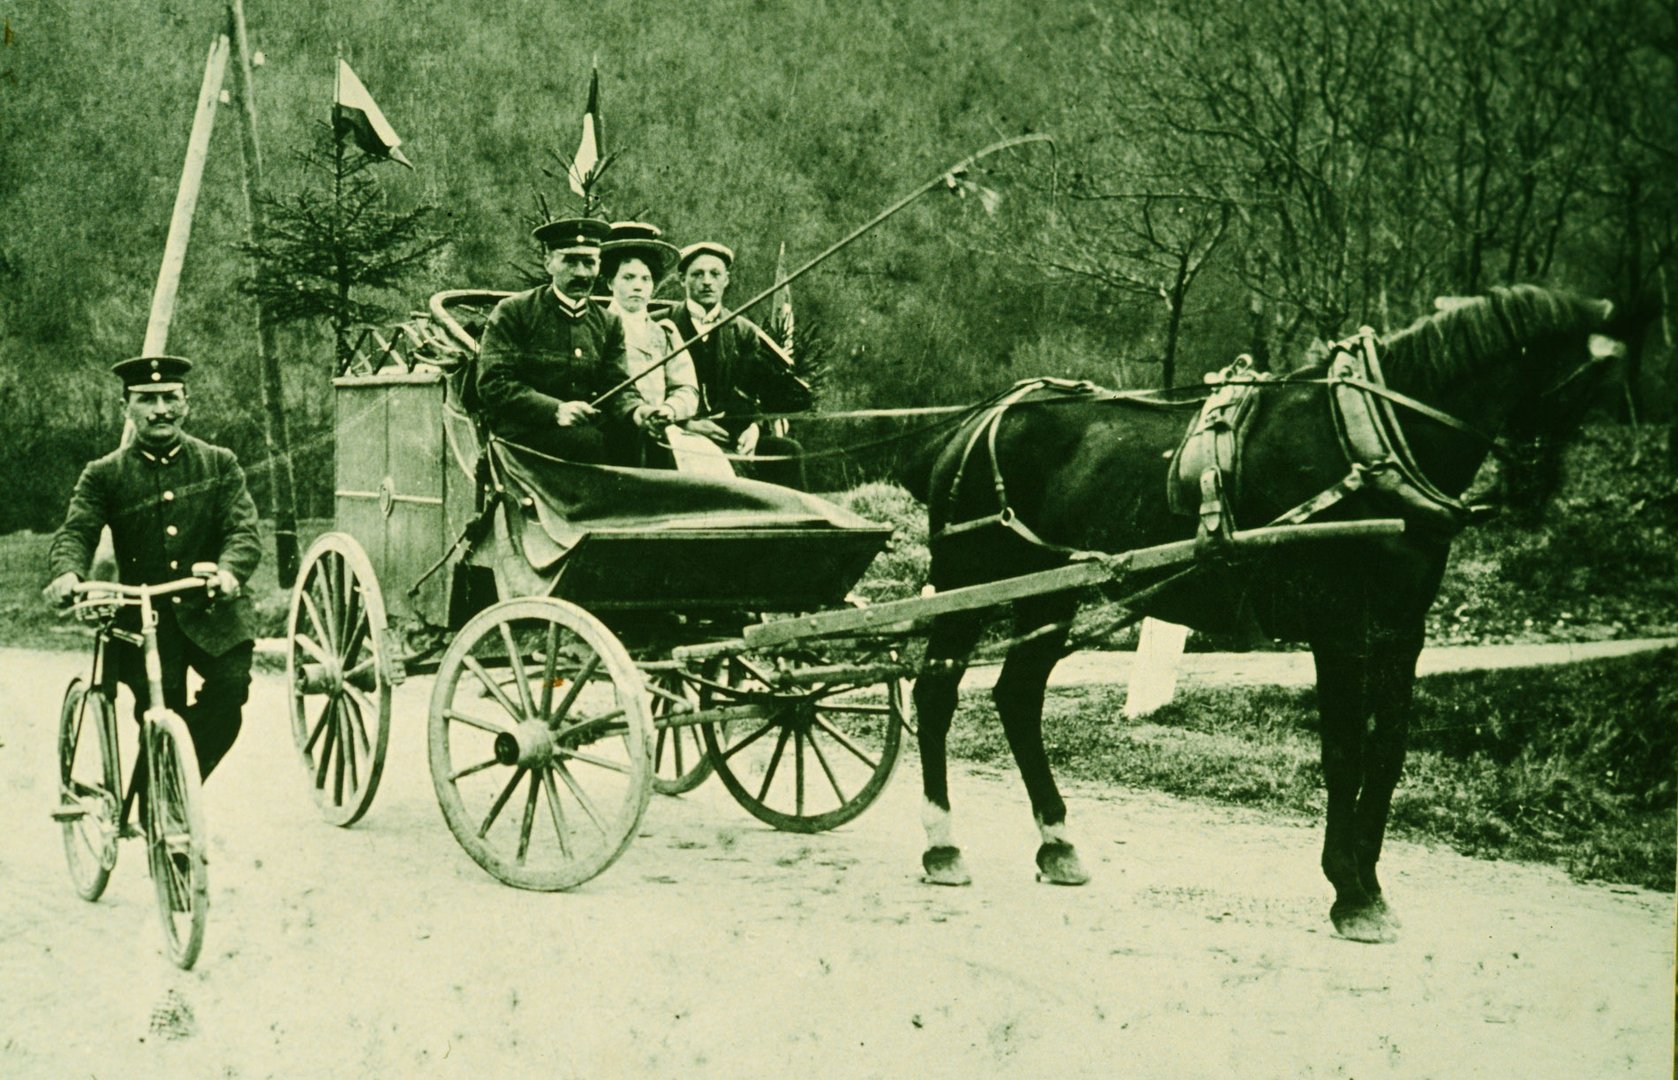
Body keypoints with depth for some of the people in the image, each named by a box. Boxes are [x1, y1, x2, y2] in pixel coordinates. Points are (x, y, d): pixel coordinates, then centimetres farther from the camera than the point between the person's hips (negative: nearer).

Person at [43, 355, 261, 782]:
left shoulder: (219, 464, 7)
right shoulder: (104, 474, 6)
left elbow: (244, 530, -4)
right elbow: (76, 531, -5)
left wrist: (229, 569, -27)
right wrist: (67, 571, -29)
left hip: (212, 612, 0)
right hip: (143, 618, 0)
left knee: (231, 685, -22)